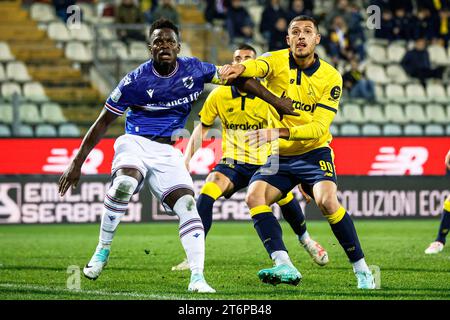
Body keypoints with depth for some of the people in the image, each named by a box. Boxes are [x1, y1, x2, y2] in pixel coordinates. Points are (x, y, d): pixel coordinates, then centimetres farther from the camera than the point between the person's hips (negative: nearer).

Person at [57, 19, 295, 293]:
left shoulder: (193, 70, -3)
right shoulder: (136, 81, -10)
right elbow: (103, 123, -3)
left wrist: (276, 101, 8)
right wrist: (77, 163, -5)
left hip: (168, 152, 3)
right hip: (135, 142, -3)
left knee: (188, 207, -17)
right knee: (124, 184, -34)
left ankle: (197, 278, -19)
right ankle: (102, 250, -15)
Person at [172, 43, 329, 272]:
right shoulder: (219, 95, -4)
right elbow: (201, 129, 7)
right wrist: (186, 159, -3)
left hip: (264, 162, 0)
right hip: (232, 162, 0)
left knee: (285, 198, -18)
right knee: (206, 194, -25)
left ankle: (305, 239, 16)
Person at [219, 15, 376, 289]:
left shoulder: (331, 78, -10)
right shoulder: (277, 61, -6)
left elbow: (319, 127, -18)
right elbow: (257, 66, -31)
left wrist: (279, 132, -33)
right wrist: (240, 68, -56)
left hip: (313, 153, -3)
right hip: (278, 156, 3)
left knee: (327, 201, -26)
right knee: (254, 197, -21)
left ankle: (361, 269, -13)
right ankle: (284, 266, -27)